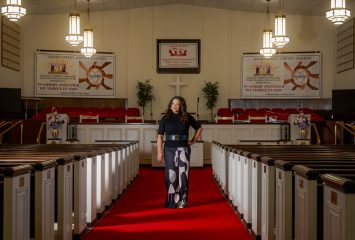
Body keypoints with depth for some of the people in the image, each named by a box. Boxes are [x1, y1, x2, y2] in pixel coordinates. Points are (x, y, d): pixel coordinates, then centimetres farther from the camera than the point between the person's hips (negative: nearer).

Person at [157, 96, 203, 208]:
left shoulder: (187, 118, 3)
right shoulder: (165, 118, 1)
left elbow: (199, 128, 17)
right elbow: (160, 136, 0)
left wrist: (193, 140, 8)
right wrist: (159, 152, -7)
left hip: (183, 149, 0)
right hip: (169, 149, 0)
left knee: (183, 174, -2)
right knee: (171, 175, 3)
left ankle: (182, 201, 6)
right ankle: (171, 201, 12)